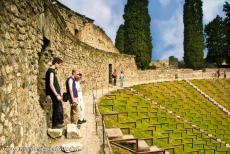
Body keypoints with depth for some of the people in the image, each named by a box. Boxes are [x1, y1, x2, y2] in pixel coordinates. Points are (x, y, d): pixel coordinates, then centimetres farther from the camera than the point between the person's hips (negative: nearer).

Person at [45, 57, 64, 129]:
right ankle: (55, 124, 6)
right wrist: (57, 95, -24)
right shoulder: (51, 71, -16)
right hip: (54, 93, -10)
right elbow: (51, 85, -24)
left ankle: (60, 122, 27)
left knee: (60, 108, 16)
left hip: (56, 92, 10)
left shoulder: (52, 71, 15)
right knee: (56, 108, -3)